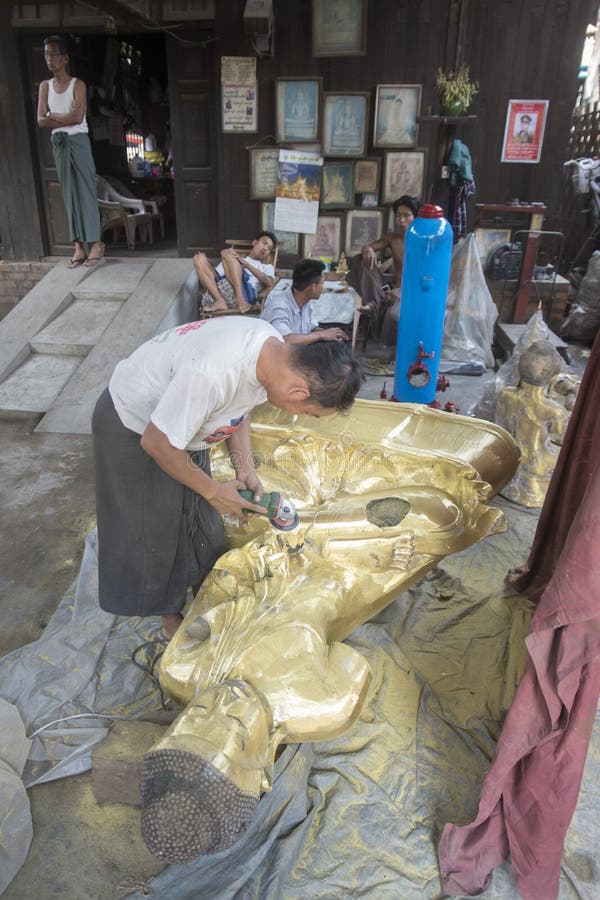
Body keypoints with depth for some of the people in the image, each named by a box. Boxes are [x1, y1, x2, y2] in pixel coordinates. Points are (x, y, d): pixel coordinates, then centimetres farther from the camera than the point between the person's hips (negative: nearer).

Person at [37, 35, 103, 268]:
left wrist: (53, 116, -4)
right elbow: (41, 121, 1)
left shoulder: (78, 84, -2)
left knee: (86, 192, -5)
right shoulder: (45, 86, 10)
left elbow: (78, 118, -14)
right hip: (58, 144, 4)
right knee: (69, 195, 3)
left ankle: (95, 244, -3)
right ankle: (78, 247, 3)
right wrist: (66, 117, -9)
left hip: (78, 142, -4)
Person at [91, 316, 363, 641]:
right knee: (154, 531, 9)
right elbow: (157, 443, -30)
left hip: (182, 423, 7)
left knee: (200, 520, 17)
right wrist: (213, 491, -18)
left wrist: (245, 469, -8)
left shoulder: (277, 350, -16)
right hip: (134, 429, -7)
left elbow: (239, 407, 2)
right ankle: (170, 617, 32)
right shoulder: (212, 372, -43)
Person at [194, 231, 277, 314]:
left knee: (228, 254, -16)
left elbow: (269, 283, 3)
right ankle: (220, 302, -28)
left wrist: (245, 263, -4)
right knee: (199, 258, -10)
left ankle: (240, 300, -34)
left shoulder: (267, 266, 29)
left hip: (244, 292, -3)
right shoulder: (238, 256, 38)